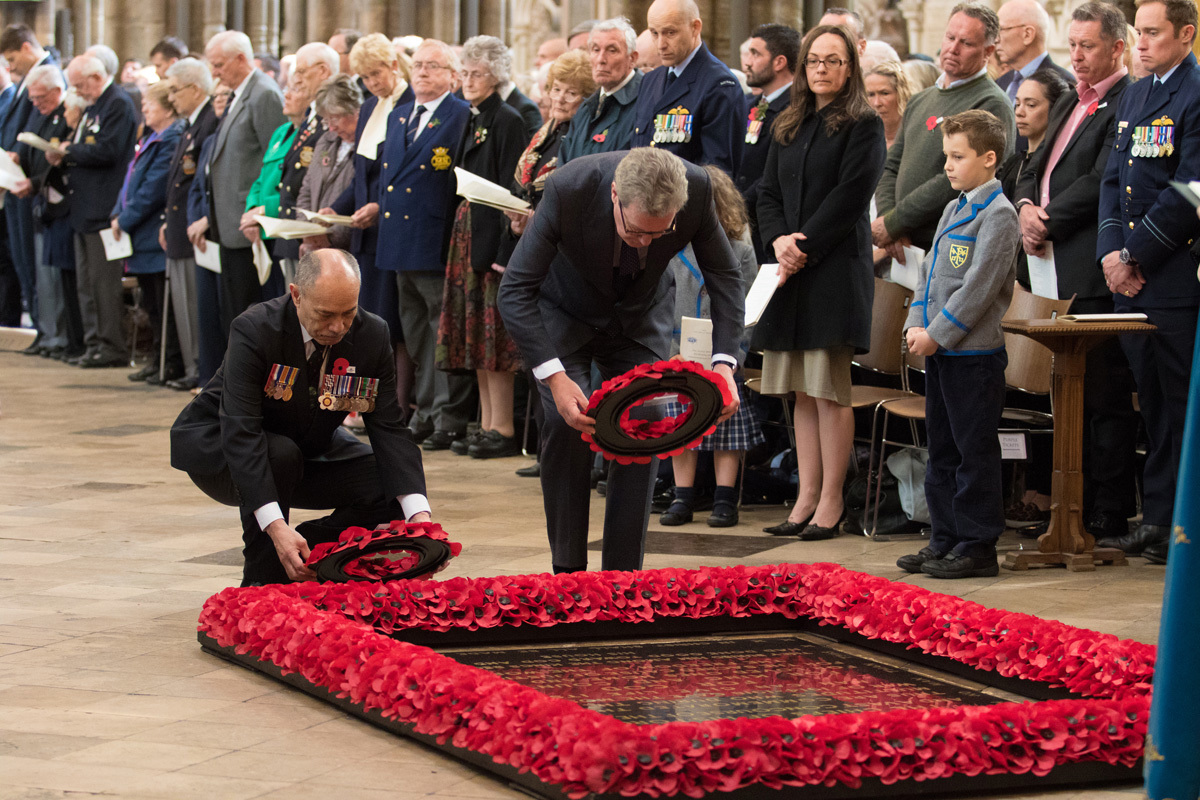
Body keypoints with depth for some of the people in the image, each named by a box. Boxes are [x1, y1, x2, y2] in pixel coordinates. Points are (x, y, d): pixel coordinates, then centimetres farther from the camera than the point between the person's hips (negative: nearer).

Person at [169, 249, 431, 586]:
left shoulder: (372, 335, -17)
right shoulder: (254, 330, -31)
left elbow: (388, 429, -18)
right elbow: (240, 433, -37)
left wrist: (418, 514, -33)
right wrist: (276, 526, -49)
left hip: (308, 450, 5)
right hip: (219, 448, -5)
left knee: (394, 487, -16)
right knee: (281, 454, -38)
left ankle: (301, 561, 2)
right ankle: (262, 583, -19)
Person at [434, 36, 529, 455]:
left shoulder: (507, 121, -10)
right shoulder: (473, 120, 16)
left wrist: (503, 246, -20)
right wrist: (457, 240, 14)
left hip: (492, 235, -9)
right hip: (467, 236, 9)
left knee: (493, 333, -9)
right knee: (477, 336, 9)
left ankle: (503, 429, -6)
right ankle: (487, 423, 13)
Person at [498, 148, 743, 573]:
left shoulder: (697, 188, -30)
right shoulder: (569, 188, -37)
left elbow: (724, 274, -13)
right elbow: (515, 290, -31)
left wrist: (724, 361, -25)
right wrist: (555, 377, -41)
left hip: (641, 317, 2)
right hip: (564, 314, -2)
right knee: (566, 425, -17)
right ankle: (567, 571, -5)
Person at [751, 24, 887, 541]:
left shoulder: (862, 125, -1)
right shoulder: (787, 129, 17)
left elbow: (849, 197, -10)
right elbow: (768, 194, 13)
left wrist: (803, 246, -14)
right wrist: (778, 239, -7)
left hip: (835, 268, -6)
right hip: (790, 268, 6)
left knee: (829, 389, -6)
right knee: (801, 391, 6)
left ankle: (831, 500, -1)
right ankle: (807, 498, 9)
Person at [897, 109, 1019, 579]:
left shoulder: (998, 214, -11)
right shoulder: (953, 210, 15)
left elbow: (979, 285, -17)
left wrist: (937, 334, -16)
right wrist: (916, 325, 3)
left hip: (974, 351, -9)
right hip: (938, 349, 9)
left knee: (974, 452, -3)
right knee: (942, 449, 14)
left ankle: (978, 547, 1)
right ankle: (945, 540, 21)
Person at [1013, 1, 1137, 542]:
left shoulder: (1127, 105, -9)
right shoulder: (1068, 106, 21)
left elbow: (1100, 183, -17)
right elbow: (1033, 170, 20)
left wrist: (1048, 225, -11)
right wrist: (1026, 207, -1)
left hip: (1093, 273, -9)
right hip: (1054, 271, 9)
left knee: (1104, 396, -5)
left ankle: (1108, 517, -1)